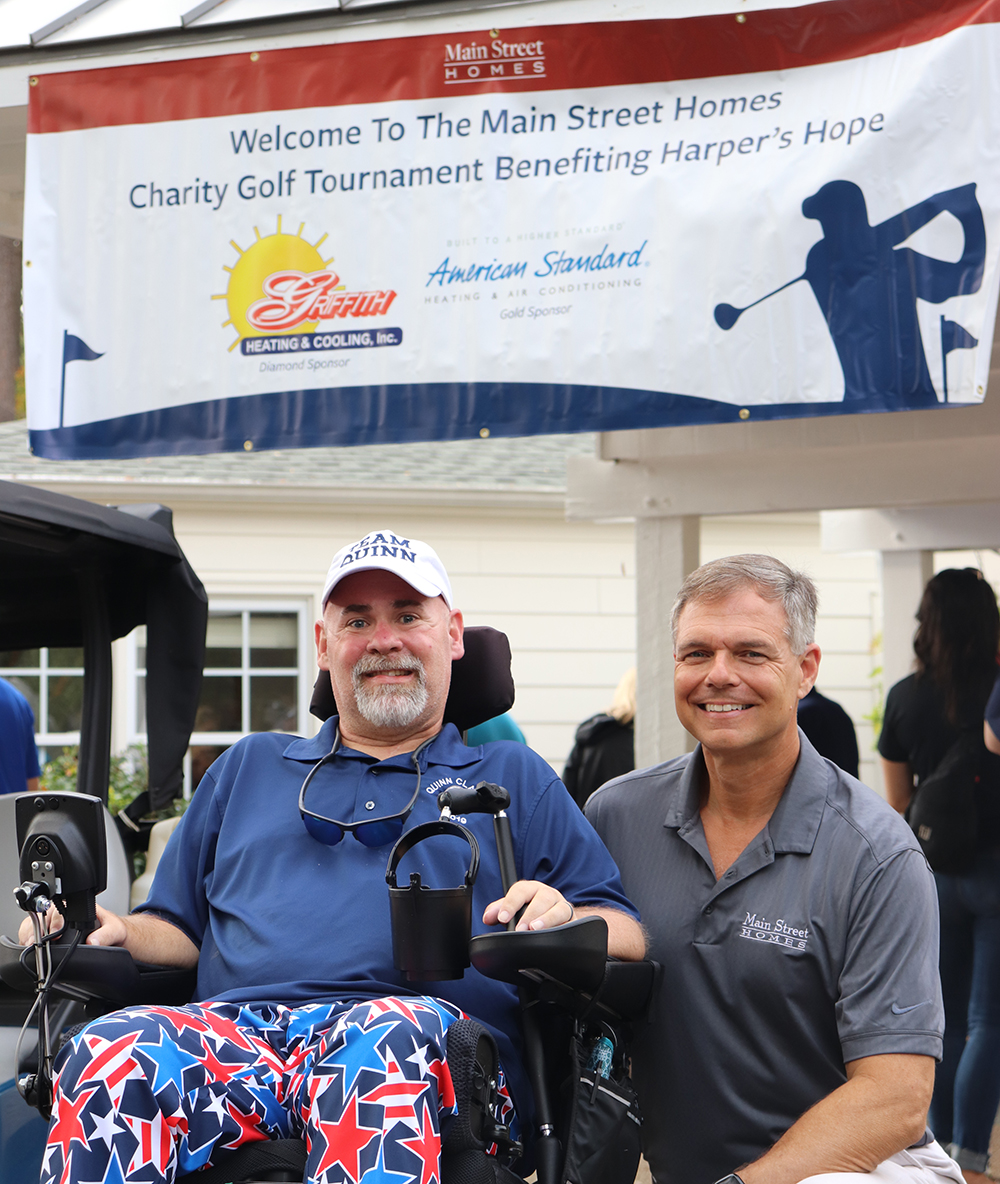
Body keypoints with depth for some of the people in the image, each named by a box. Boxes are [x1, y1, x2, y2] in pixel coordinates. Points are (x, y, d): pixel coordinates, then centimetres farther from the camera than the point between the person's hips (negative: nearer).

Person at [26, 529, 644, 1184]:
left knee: (386, 1044, -42)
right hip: (234, 1027, 2)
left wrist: (562, 918, -6)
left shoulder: (514, 778, 26)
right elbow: (181, 927, 30)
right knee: (104, 1058, -34)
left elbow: (629, 937, 18)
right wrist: (118, 932, 7)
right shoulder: (248, 767, 33)